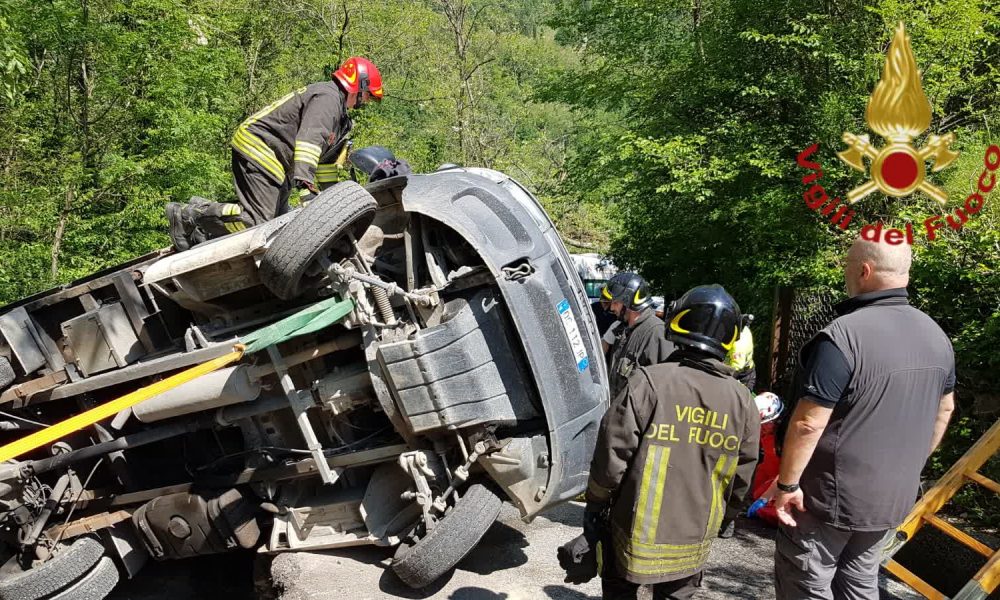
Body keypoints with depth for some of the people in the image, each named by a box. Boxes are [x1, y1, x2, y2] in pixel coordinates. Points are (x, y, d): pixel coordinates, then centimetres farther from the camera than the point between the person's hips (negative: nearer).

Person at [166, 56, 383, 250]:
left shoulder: (340, 114, 21)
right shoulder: (328, 97, -12)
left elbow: (328, 156, 28)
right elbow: (309, 140, -28)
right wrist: (305, 183, -37)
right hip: (258, 150, -11)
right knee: (258, 221, -20)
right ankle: (188, 215, -12)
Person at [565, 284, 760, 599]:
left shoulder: (649, 382, -20)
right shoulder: (742, 402, -6)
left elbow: (611, 459, -17)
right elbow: (739, 482, 3)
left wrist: (594, 507, 0)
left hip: (638, 534, -3)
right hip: (694, 540, 3)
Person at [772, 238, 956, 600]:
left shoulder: (844, 335, -24)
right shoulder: (937, 336, 2)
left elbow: (809, 423, -24)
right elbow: (944, 410, 15)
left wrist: (787, 483, -14)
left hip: (834, 494, -7)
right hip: (894, 494, 8)